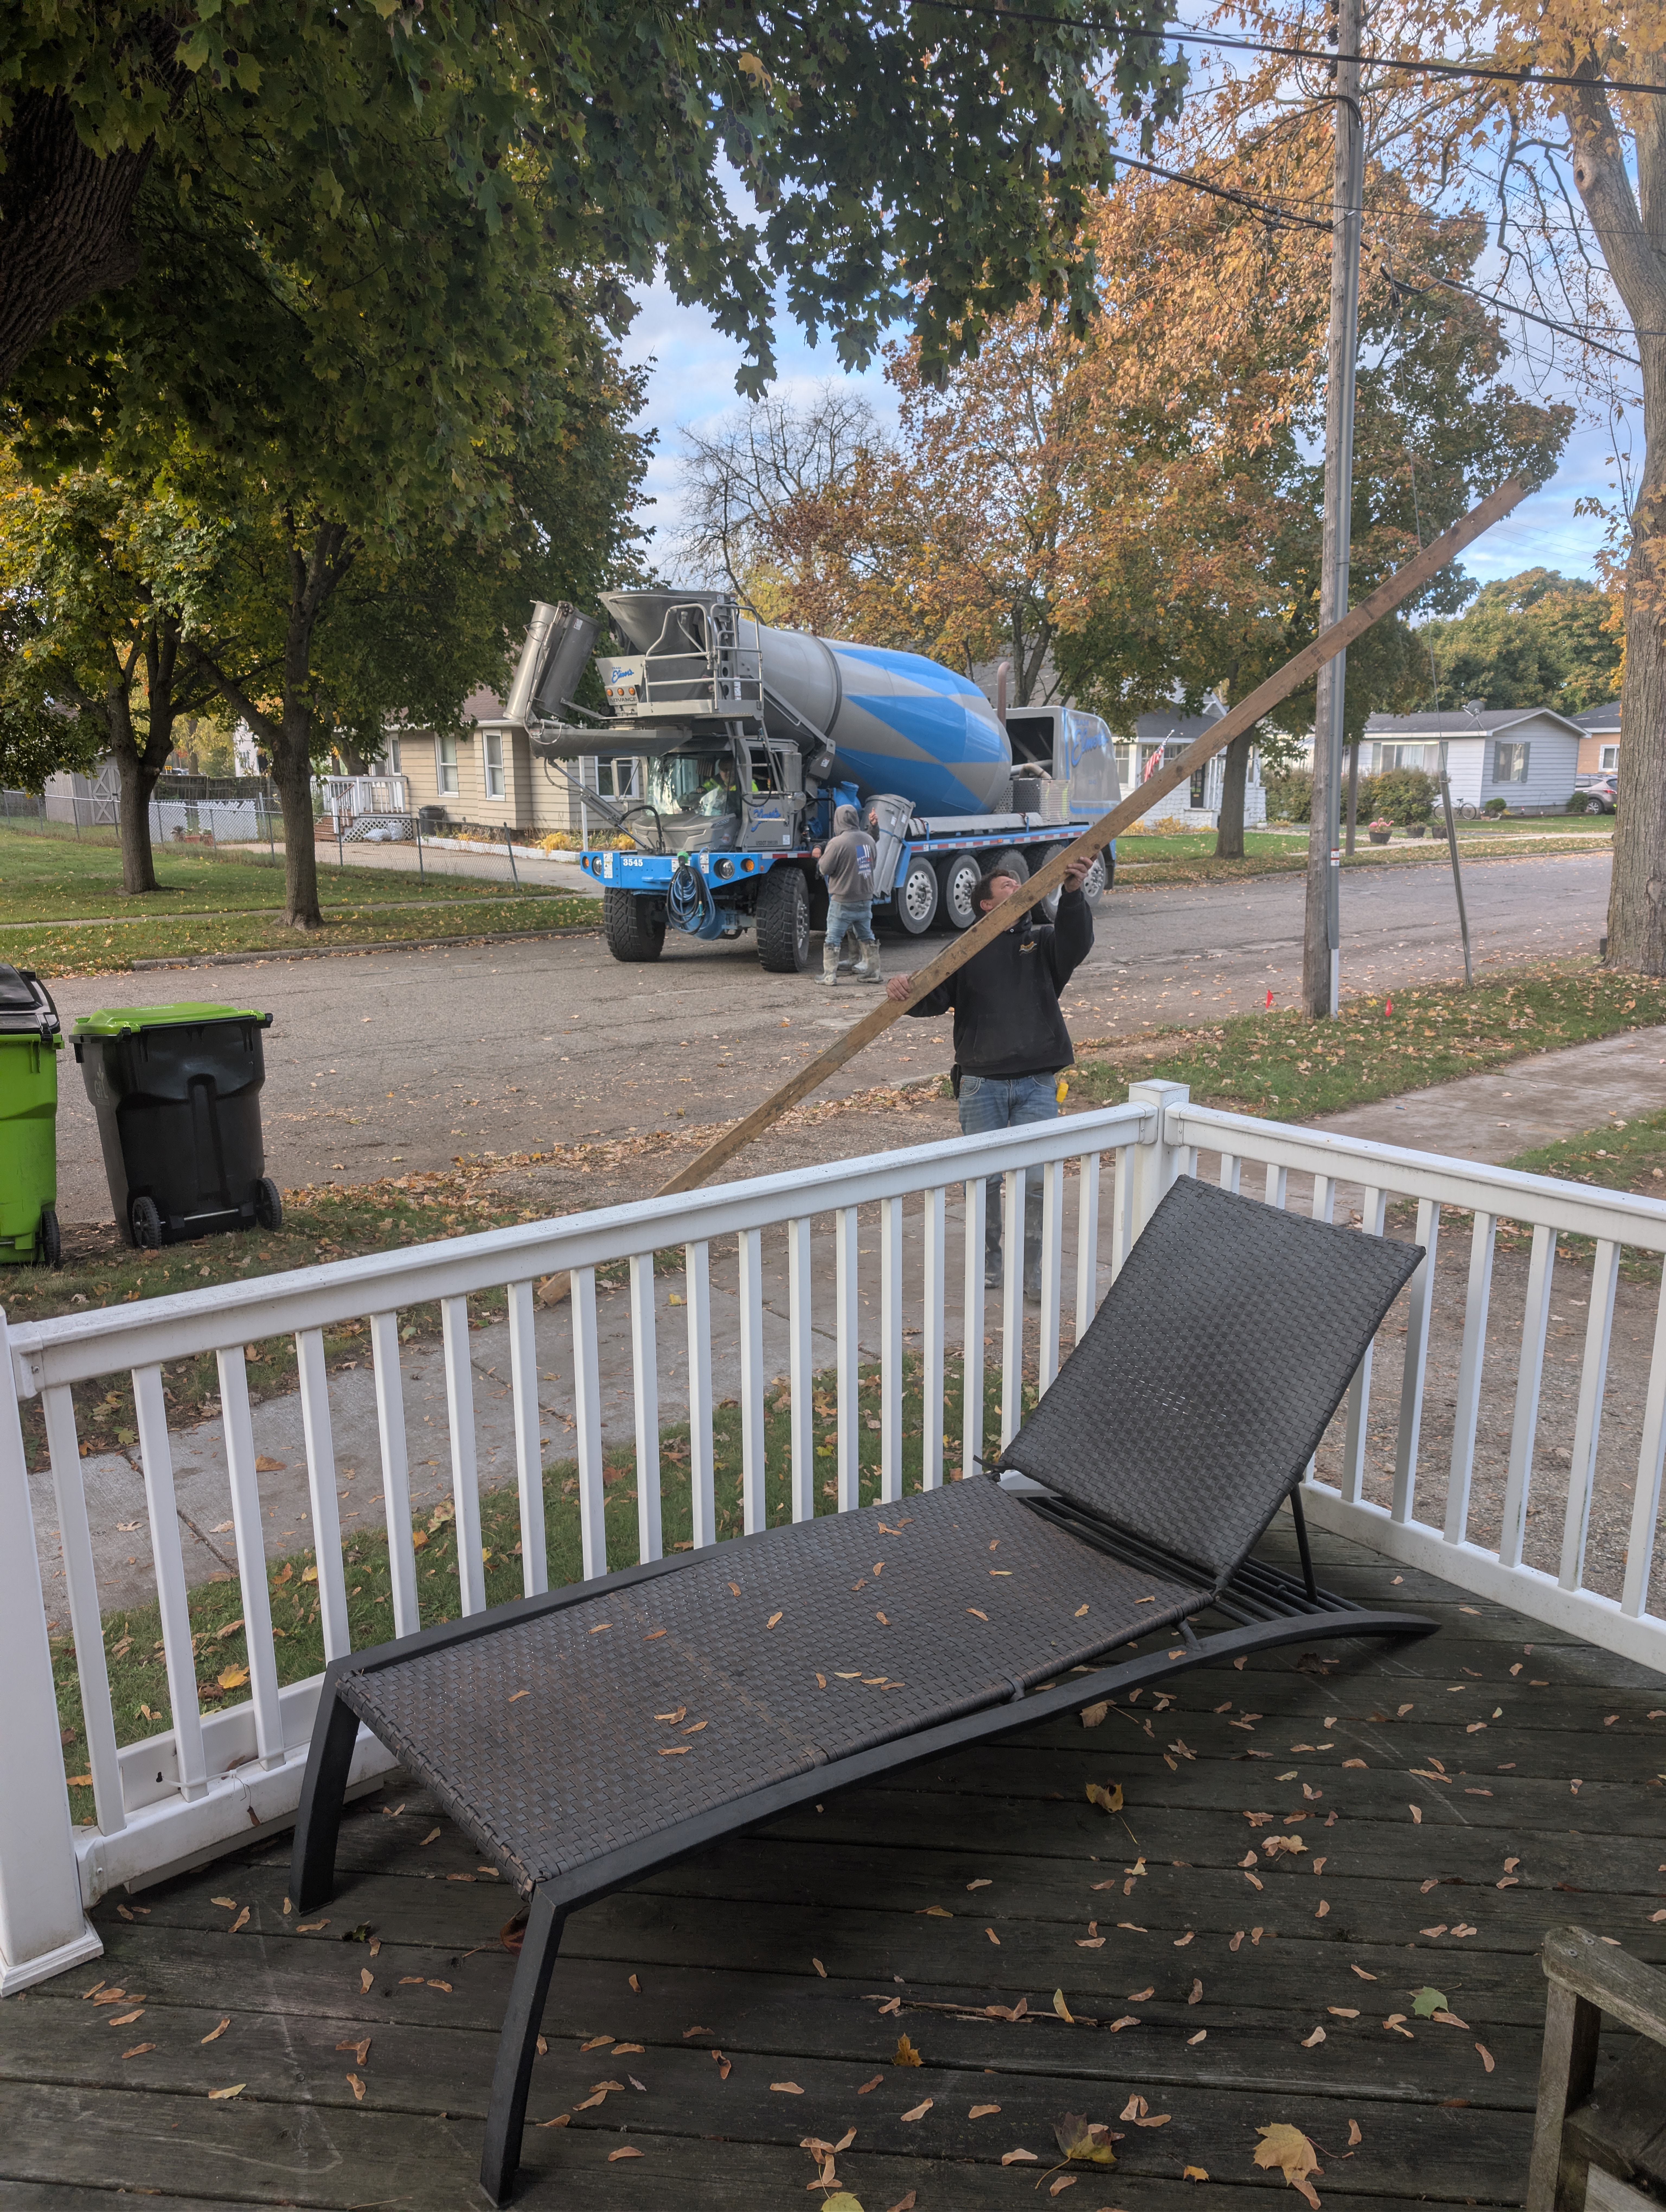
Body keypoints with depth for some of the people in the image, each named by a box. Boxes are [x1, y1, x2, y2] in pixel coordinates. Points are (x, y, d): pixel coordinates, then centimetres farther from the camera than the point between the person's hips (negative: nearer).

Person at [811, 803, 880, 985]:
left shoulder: (837, 843, -18)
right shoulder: (868, 840, 2)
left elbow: (825, 869, -13)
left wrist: (820, 857, 7)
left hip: (843, 901, -6)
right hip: (866, 898, 6)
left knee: (833, 939, 3)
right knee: (867, 936, 17)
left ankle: (829, 975, 3)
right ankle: (872, 972, 21)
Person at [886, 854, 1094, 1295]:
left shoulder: (1043, 942, 12)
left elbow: (1077, 946, -10)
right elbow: (934, 998, -2)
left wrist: (1073, 895, -26)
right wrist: (906, 991, -25)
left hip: (1037, 1084, 1)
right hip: (982, 1084, 0)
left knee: (1035, 1179, -3)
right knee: (984, 1177, 4)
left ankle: (1031, 1272, 10)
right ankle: (988, 1264, 22)